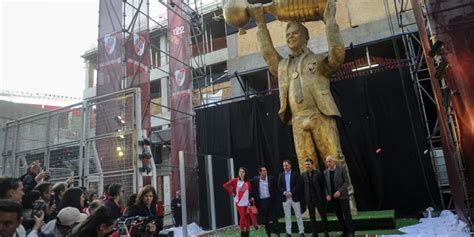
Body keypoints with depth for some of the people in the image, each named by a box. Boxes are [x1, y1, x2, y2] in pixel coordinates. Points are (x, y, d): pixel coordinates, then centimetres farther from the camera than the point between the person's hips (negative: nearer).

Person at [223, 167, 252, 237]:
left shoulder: (247, 182, 5)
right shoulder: (235, 180, -4)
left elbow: (250, 190, 13)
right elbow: (225, 185, -6)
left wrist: (251, 197, -2)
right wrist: (232, 193, -5)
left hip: (247, 202, 3)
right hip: (239, 202, -3)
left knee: (247, 217, 7)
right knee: (242, 217, -7)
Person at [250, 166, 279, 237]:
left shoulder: (271, 178, -3)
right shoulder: (255, 179, -4)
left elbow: (275, 189, 3)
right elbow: (253, 189, 4)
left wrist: (274, 197, -2)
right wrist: (253, 197, -5)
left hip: (270, 199, 0)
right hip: (261, 201, 1)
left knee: (273, 216, 3)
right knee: (265, 218, 10)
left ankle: (276, 230, 13)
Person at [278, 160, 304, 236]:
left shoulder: (295, 174, 0)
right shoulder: (281, 175, 9)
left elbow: (298, 185, -7)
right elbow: (279, 186, 5)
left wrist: (291, 192, -17)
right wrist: (284, 192, -12)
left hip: (295, 197, -2)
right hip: (285, 198, 3)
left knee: (298, 215, 4)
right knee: (287, 216, 6)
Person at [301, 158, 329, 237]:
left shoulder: (318, 173, -5)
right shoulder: (303, 175, 3)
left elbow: (324, 185, -4)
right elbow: (303, 187, 6)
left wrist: (325, 195, -9)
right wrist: (304, 197, 0)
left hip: (319, 198, -2)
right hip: (309, 199, 3)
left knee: (323, 215, 7)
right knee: (312, 217, 9)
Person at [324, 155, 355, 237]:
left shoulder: (341, 170, -5)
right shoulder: (325, 172, 5)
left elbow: (346, 182, -8)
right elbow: (325, 185, 8)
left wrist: (340, 191, -18)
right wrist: (327, 195, -6)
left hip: (342, 196, -3)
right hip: (332, 198, 3)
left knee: (347, 215, -2)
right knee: (339, 216, 8)